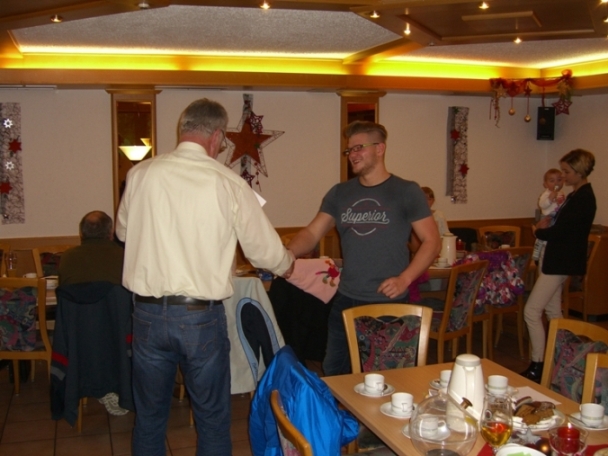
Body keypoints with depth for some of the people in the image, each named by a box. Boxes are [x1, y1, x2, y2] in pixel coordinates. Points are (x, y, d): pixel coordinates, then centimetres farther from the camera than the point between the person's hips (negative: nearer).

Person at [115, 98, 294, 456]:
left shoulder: (141, 175, -2)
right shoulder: (229, 183, -10)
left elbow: (123, 231, 15)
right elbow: (264, 250, -3)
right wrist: (286, 264, 19)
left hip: (148, 314, 3)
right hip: (202, 317, -2)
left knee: (150, 416, 20)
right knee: (213, 418, 16)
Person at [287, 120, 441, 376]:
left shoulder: (406, 192, -3)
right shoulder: (339, 194, 9)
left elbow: (431, 241, -3)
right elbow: (312, 233, 4)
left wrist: (405, 279, -16)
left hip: (388, 303, -4)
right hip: (345, 301, 4)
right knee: (333, 373, 13)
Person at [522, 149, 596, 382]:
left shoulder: (583, 198, -18)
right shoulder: (577, 195, 13)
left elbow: (559, 231, -22)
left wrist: (538, 231, -3)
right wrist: (545, 227, -2)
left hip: (561, 262, -10)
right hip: (556, 259, 10)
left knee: (532, 311, -10)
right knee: (552, 310, 16)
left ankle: (537, 367, -5)